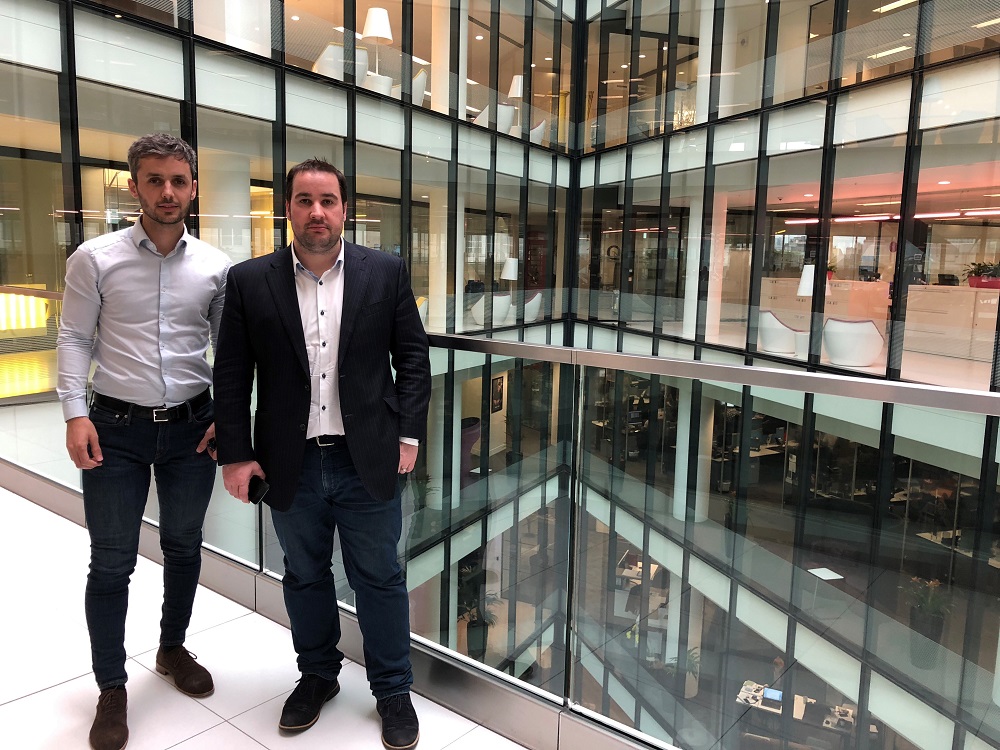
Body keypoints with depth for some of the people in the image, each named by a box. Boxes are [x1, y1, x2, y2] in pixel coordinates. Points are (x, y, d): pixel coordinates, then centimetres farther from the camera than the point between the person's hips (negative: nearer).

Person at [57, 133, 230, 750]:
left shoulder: (216, 266, 0)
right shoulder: (95, 258, -5)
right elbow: (75, 339, -1)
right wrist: (76, 414, -10)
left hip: (193, 426, 2)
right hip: (117, 427, -2)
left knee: (184, 546, 16)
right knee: (112, 562, 7)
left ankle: (173, 648, 40)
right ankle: (112, 687, 26)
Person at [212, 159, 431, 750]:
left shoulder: (386, 273, -2)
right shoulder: (250, 281, -1)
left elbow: (414, 357, 1)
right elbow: (231, 374, 1)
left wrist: (409, 433, -5)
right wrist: (236, 453, -2)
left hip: (368, 461, -1)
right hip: (291, 464, 2)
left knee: (380, 578, 11)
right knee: (305, 577, 19)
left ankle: (393, 690, 31)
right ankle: (318, 675, 42)